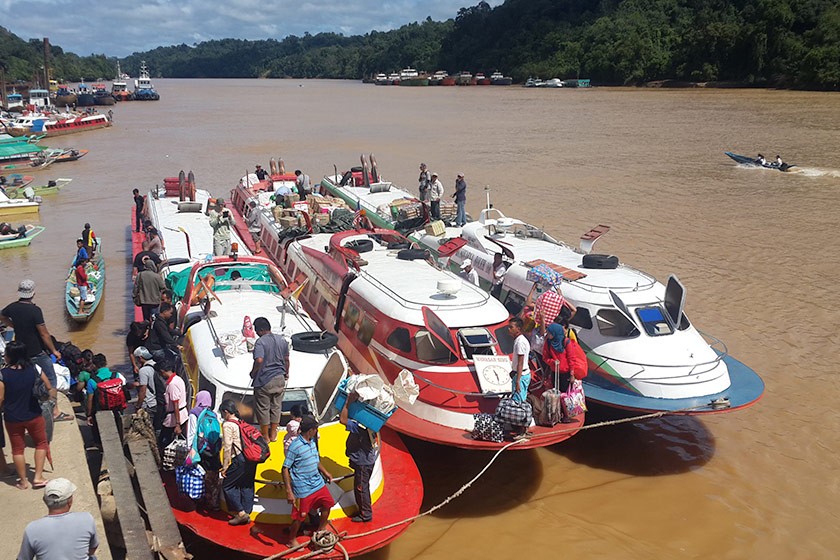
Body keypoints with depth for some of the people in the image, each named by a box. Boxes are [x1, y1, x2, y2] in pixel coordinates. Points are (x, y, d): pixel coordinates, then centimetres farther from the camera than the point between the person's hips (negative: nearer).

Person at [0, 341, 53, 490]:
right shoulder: (35, 369, -10)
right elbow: (50, 389, -1)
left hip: (12, 419, -1)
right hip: (34, 416, 1)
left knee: (17, 449, 15)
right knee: (41, 444, 19)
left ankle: (23, 481, 26)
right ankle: (38, 477, 14)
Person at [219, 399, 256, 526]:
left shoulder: (228, 425, -8)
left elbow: (227, 447, -12)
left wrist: (225, 467, -6)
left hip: (240, 459, -8)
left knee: (227, 485, 5)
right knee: (247, 486, 15)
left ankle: (241, 512, 2)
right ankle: (247, 513, 21)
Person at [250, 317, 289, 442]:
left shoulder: (260, 342, -16)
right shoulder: (282, 340, 3)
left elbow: (259, 360, -28)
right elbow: (286, 359, 10)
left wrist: (253, 372, -11)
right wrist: (286, 372, 25)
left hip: (264, 381, -6)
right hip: (280, 379, 6)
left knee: (263, 408, 9)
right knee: (276, 406, 17)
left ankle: (265, 436, 19)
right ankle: (273, 434, 26)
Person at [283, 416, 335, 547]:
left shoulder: (312, 442, 3)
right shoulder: (295, 446, -22)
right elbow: (285, 469, -20)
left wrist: (325, 472, 27)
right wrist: (289, 491, -22)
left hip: (318, 483, 8)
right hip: (303, 488, -8)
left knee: (328, 503, 18)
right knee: (299, 516, 3)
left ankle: (321, 530, 39)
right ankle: (292, 540, 26)